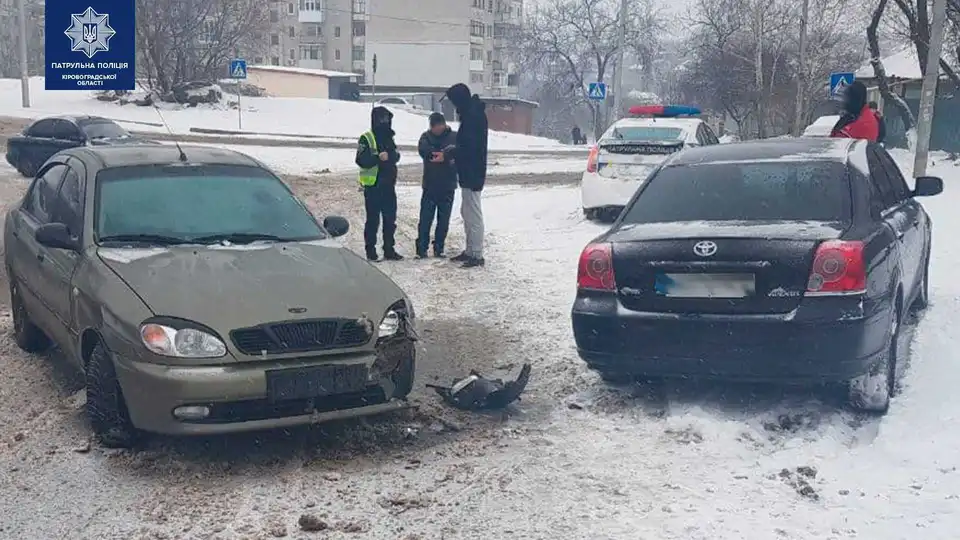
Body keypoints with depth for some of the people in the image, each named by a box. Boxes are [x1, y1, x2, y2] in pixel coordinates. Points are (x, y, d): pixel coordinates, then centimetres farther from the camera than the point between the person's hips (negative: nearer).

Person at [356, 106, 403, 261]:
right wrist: (378, 157, -29)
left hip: (388, 185, 7)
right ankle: (370, 251, 4)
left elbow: (396, 156, 8)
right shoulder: (366, 139, -7)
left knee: (390, 219, 10)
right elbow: (361, 160, -16)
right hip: (372, 186, -6)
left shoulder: (388, 138, 16)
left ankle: (389, 250, 18)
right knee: (373, 219, -3)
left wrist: (389, 155, -13)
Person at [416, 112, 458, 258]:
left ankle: (439, 247, 17)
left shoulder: (454, 136, 2)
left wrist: (444, 156, -27)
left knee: (444, 219, 7)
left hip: (448, 186, 1)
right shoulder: (426, 136, 2)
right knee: (426, 218, -2)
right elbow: (423, 149, -17)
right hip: (430, 185, -1)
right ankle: (422, 247, 4)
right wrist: (446, 153, -22)